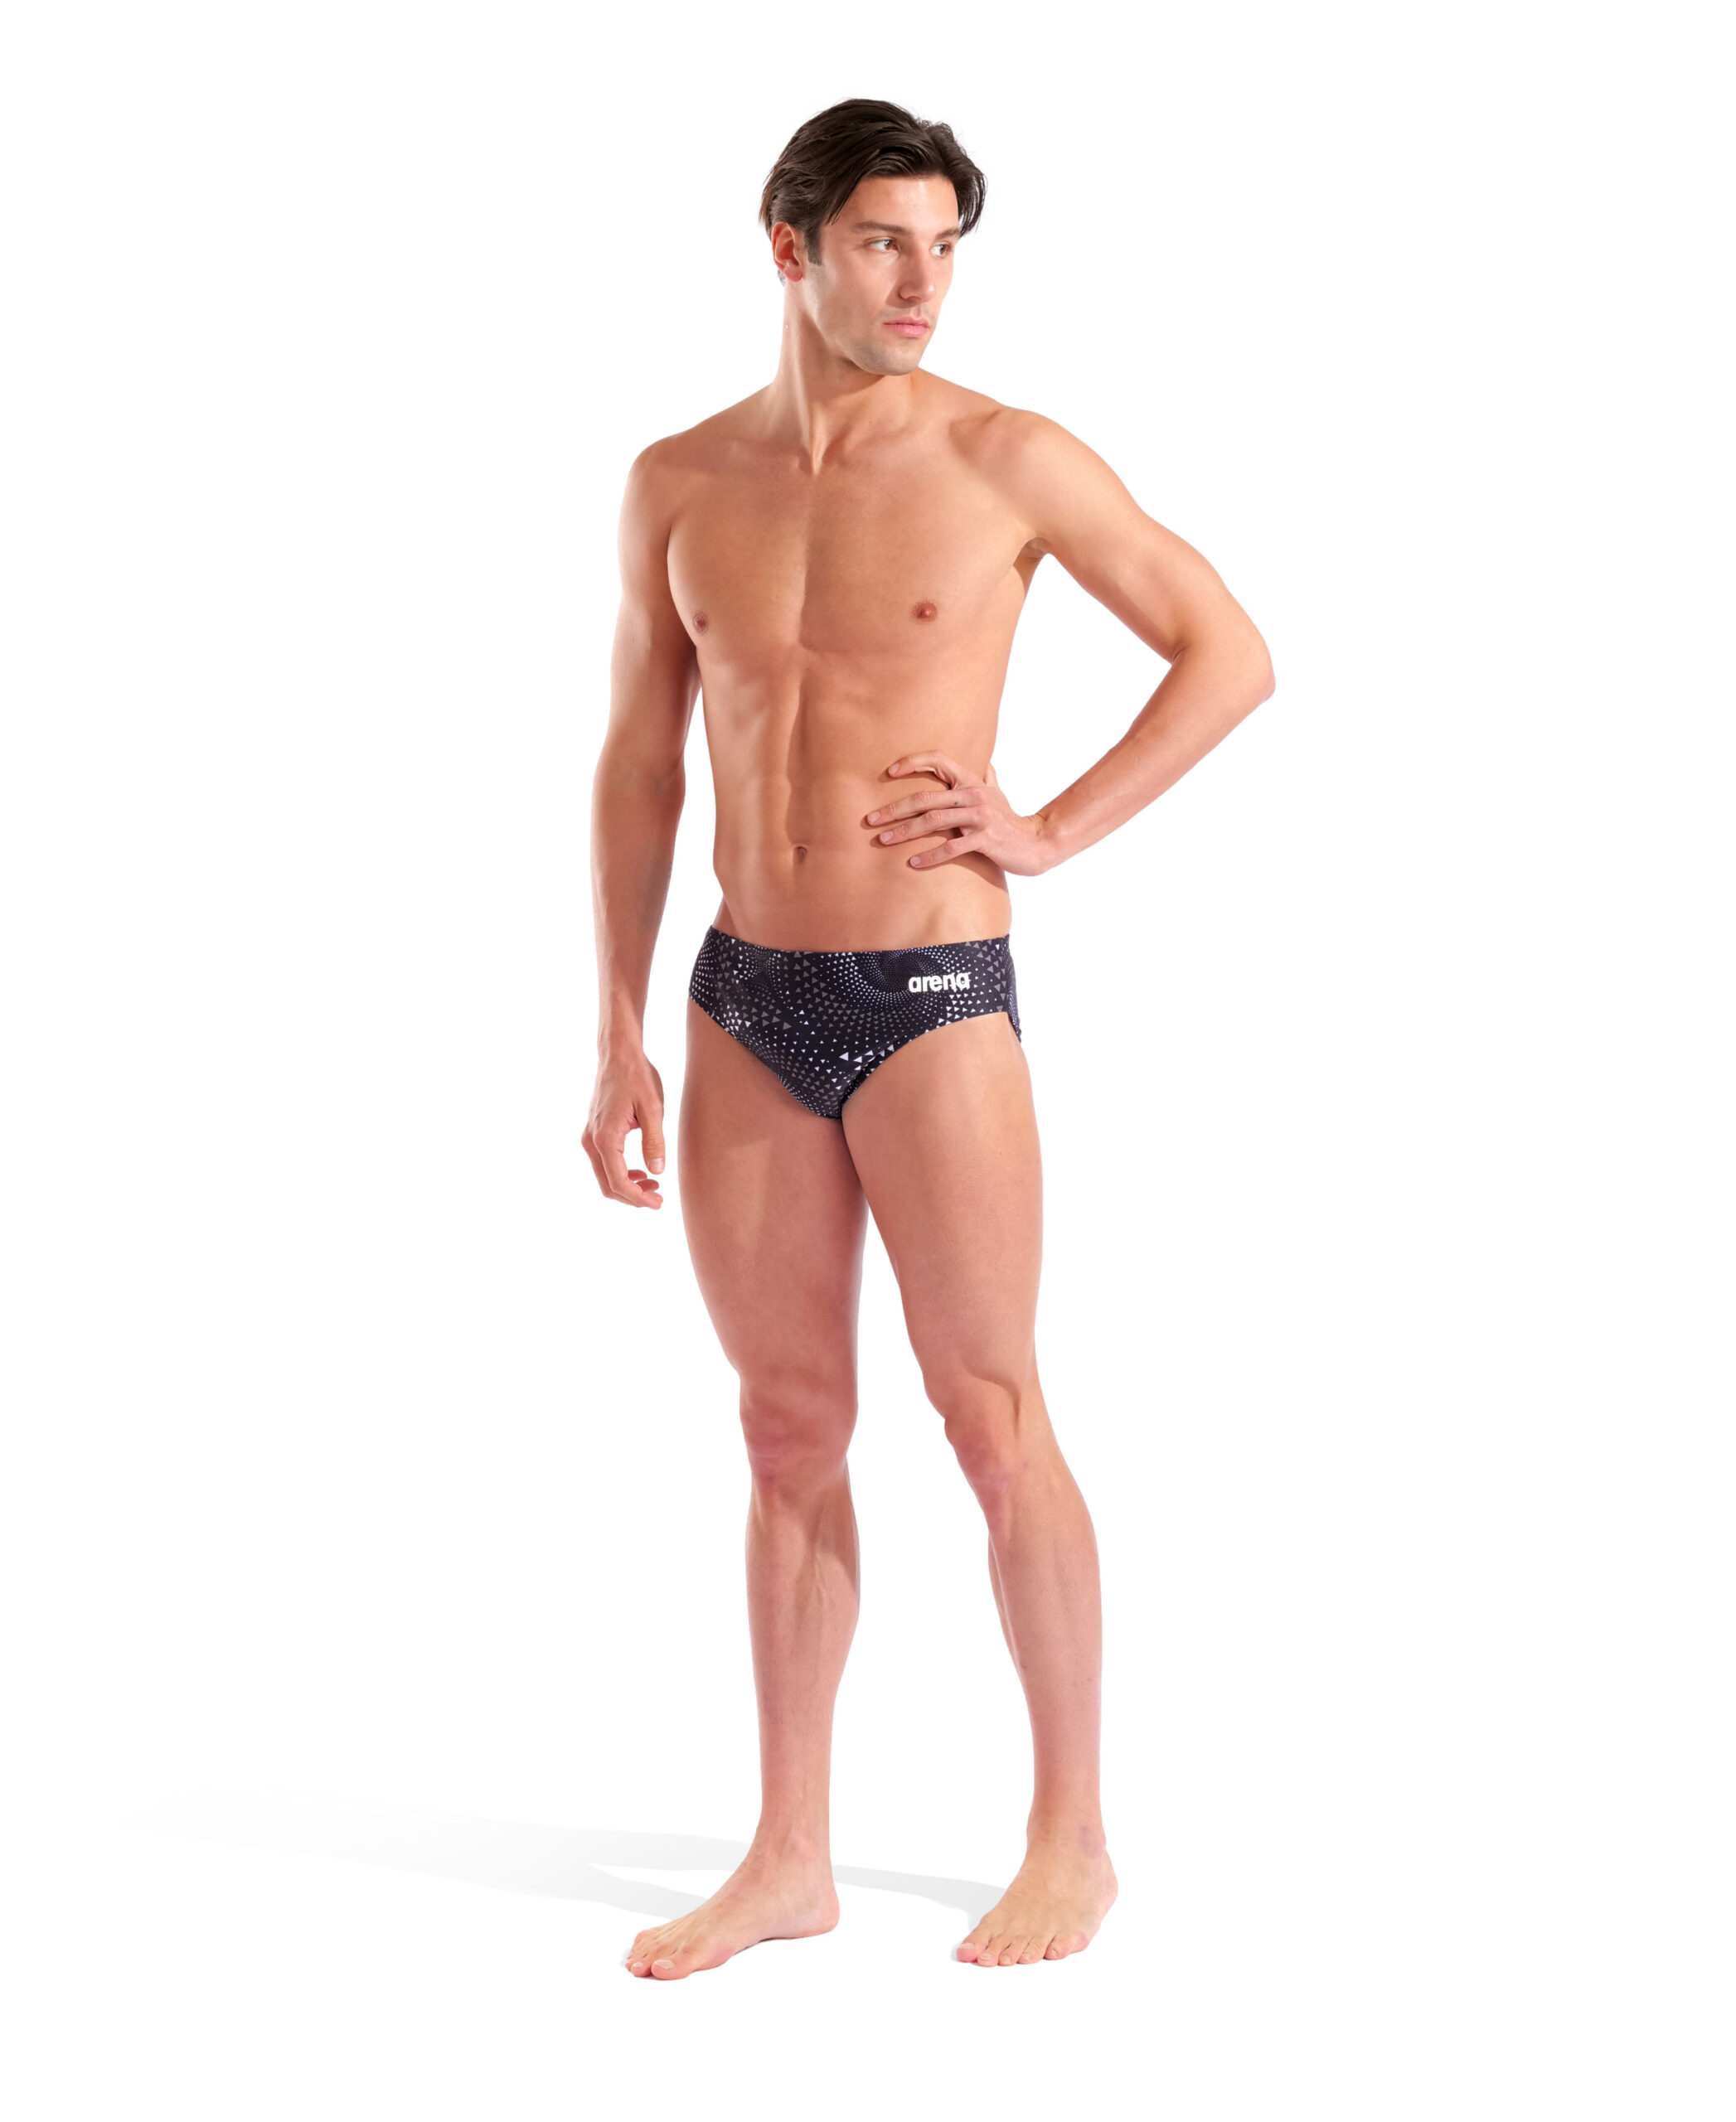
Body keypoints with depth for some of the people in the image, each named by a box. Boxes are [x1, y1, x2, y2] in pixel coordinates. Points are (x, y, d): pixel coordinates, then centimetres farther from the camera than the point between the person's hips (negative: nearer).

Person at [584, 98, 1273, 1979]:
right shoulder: (680, 483, 6)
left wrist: (1053, 832, -7)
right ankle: (790, 1856, 19)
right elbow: (637, 762, 11)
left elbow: (1231, 654, 0)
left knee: (991, 1417, 1)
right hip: (745, 1007, 4)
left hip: (934, 1000, -4)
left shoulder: (1008, 460, -5)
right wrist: (617, 1037, 8)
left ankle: (1072, 1838, 16)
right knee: (787, 1424, 10)